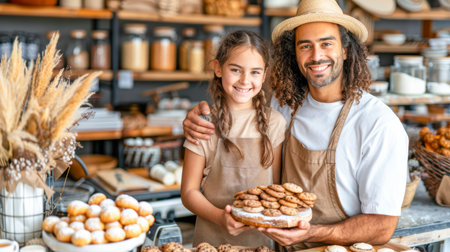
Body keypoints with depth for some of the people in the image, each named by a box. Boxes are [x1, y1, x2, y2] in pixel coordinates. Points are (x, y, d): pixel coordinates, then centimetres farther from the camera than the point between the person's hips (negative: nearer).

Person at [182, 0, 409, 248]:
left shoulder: (380, 125, -16)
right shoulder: (286, 104, -1)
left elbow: (382, 228, -14)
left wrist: (312, 233, -27)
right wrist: (200, 117, -1)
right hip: (289, 247, 4)